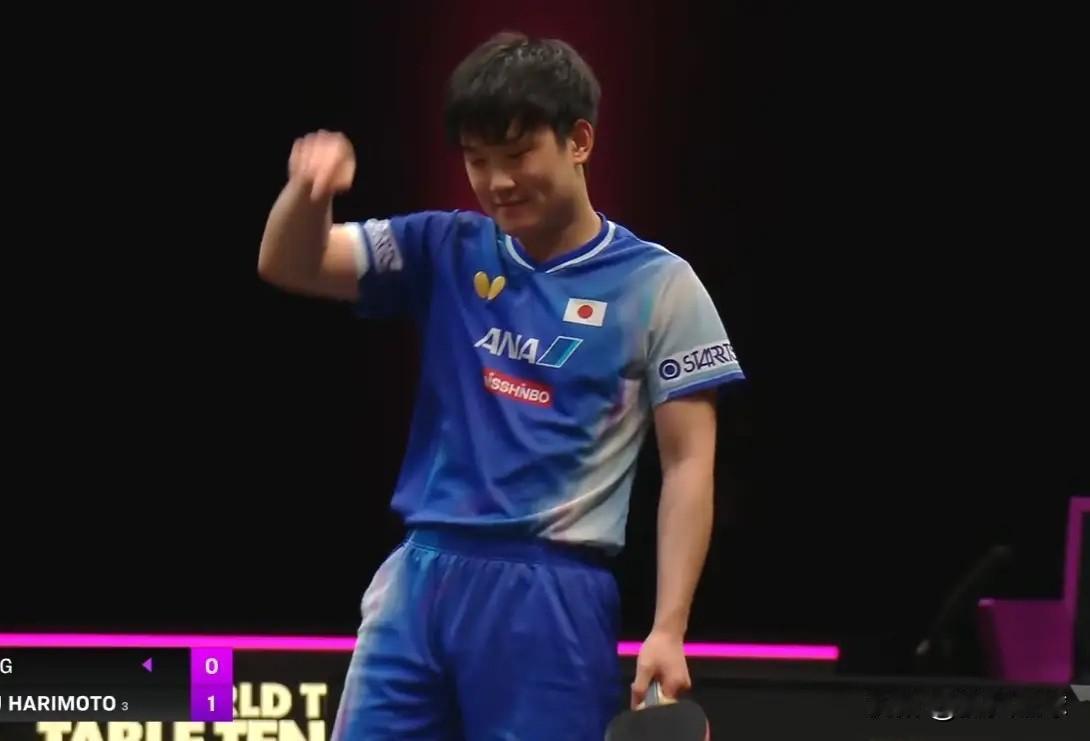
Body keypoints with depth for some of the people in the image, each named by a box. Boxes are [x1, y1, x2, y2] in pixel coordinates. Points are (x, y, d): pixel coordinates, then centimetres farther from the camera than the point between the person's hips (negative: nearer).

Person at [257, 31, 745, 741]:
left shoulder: (657, 285, -1)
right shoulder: (445, 251, 9)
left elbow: (689, 465, -3)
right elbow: (287, 266, 3)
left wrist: (668, 630, -11)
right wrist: (309, 191, -21)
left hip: (551, 595, -4)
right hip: (420, 576, 4)